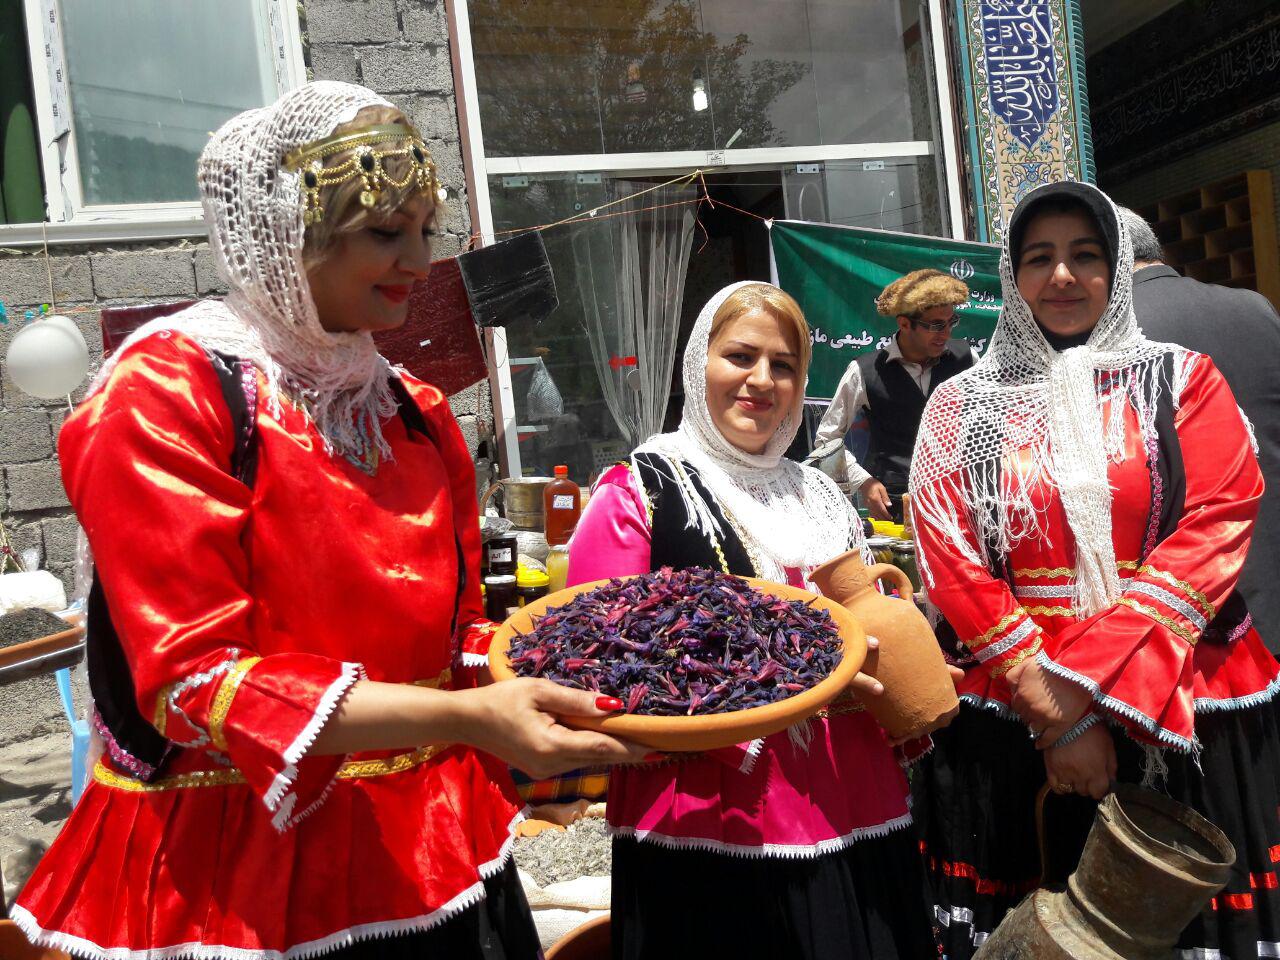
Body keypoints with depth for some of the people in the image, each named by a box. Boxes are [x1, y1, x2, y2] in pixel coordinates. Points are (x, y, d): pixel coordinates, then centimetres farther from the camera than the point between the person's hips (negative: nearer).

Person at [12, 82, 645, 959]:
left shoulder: (416, 412, 7)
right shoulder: (164, 396, -13)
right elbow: (193, 681, -19)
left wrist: (578, 681, -7)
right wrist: (465, 718, -29)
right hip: (237, 882, -6)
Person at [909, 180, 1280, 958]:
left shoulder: (1182, 381, 4)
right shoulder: (963, 406, 5)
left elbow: (1215, 526, -8)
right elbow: (950, 556, -2)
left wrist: (1086, 691, -16)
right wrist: (1051, 707, -11)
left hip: (1184, 718, 0)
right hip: (1012, 723, 0)